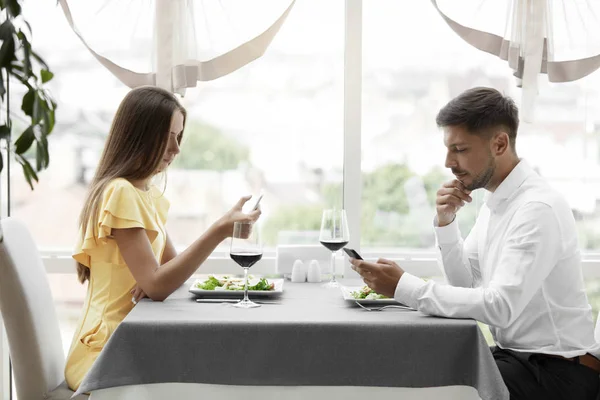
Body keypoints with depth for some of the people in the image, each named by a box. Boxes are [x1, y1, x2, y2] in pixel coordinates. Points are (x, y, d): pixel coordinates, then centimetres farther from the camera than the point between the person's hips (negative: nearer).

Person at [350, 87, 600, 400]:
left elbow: (500, 307, -29)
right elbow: (466, 284, 10)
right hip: (516, 354, 8)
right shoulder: (495, 202, 8)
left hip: (558, 370, -8)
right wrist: (445, 222, -5)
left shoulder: (539, 209, -21)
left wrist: (403, 287, -29)